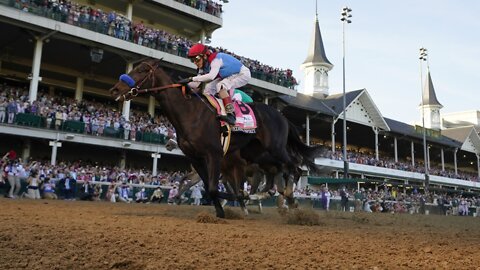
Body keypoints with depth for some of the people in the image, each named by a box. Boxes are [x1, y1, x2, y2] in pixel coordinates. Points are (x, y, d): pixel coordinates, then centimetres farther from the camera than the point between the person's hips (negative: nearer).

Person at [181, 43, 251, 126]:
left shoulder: (215, 60, -30)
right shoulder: (204, 66, -3)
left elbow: (211, 76, -47)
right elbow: (198, 83, -3)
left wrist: (191, 79, -47)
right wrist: (186, 85, -21)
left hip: (243, 74, -10)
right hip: (229, 76, 10)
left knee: (220, 86, -30)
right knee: (209, 88, 0)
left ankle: (231, 115, -37)